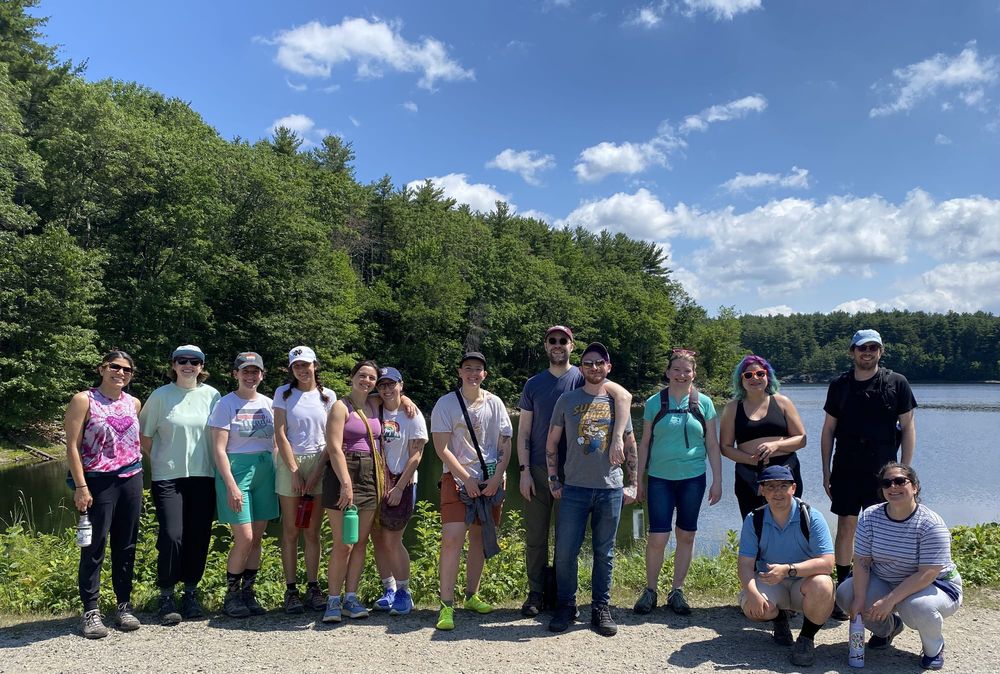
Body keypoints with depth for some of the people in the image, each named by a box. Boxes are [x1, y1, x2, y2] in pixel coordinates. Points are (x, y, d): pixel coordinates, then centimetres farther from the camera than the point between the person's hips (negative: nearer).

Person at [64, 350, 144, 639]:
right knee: (94, 547, -2)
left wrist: (141, 478, 14)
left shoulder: (134, 404, 11)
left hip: (131, 479, 4)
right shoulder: (84, 400, -2)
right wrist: (81, 487, -13)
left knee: (126, 546, 9)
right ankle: (91, 611, 7)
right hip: (98, 482, -4)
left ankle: (124, 605, 18)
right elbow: (72, 446, -7)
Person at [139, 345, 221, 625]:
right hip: (168, 478, -2)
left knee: (199, 537, 5)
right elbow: (144, 435, 7)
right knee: (171, 537, -7)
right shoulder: (161, 396, 0)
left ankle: (191, 594, 21)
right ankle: (166, 597, 10)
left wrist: (217, 467, 6)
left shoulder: (212, 396, 4)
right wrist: (159, 460, 4)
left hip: (203, 476, 2)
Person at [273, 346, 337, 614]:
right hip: (290, 463, -1)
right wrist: (294, 471, -10)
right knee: (291, 531, 1)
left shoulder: (328, 396, 6)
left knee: (313, 531, 5)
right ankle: (291, 590, 6)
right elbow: (280, 434, -3)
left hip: (319, 464, 1)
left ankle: (313, 587, 11)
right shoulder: (284, 393, 2)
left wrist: (317, 472, -7)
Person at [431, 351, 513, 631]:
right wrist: (466, 479, -12)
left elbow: (506, 444, 6)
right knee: (452, 538, -13)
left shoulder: (494, 403, 5)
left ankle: (472, 596, 24)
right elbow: (442, 448, -7)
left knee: (479, 537, 10)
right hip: (457, 479, -3)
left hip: (491, 481, 3)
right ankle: (446, 605, -8)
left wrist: (497, 477, -7)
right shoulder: (446, 404, -3)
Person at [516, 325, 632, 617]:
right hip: (537, 470, 2)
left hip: (572, 471, -1)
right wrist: (524, 470, -5)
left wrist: (616, 438, -29)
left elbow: (624, 396, -17)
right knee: (535, 536, 6)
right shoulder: (533, 384, 5)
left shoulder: (582, 378, -3)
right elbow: (523, 432, 5)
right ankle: (535, 593, 19)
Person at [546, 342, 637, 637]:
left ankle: (601, 608, 22)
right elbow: (552, 443, 8)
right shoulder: (567, 400, 3)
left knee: (604, 553, 9)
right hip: (574, 488, -1)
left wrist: (634, 482, 9)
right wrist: (553, 479, 2)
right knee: (565, 552, 0)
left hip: (610, 489, 1)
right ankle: (565, 606, 17)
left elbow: (630, 445, 13)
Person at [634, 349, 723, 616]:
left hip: (693, 478, 1)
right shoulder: (654, 403, 1)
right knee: (657, 537, -5)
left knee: (686, 536, 8)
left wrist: (717, 481, 3)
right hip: (660, 478, -1)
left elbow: (713, 445, 6)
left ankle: (677, 591, 22)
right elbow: (645, 443, 6)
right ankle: (650, 591, 12)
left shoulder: (704, 403, 3)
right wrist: (639, 480, 6)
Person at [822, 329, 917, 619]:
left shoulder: (897, 383, 0)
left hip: (882, 471, -1)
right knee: (846, 527, 2)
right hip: (846, 470, 1)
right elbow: (828, 429, 9)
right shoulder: (839, 385, 5)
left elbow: (908, 428, 2)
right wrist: (826, 471, 6)